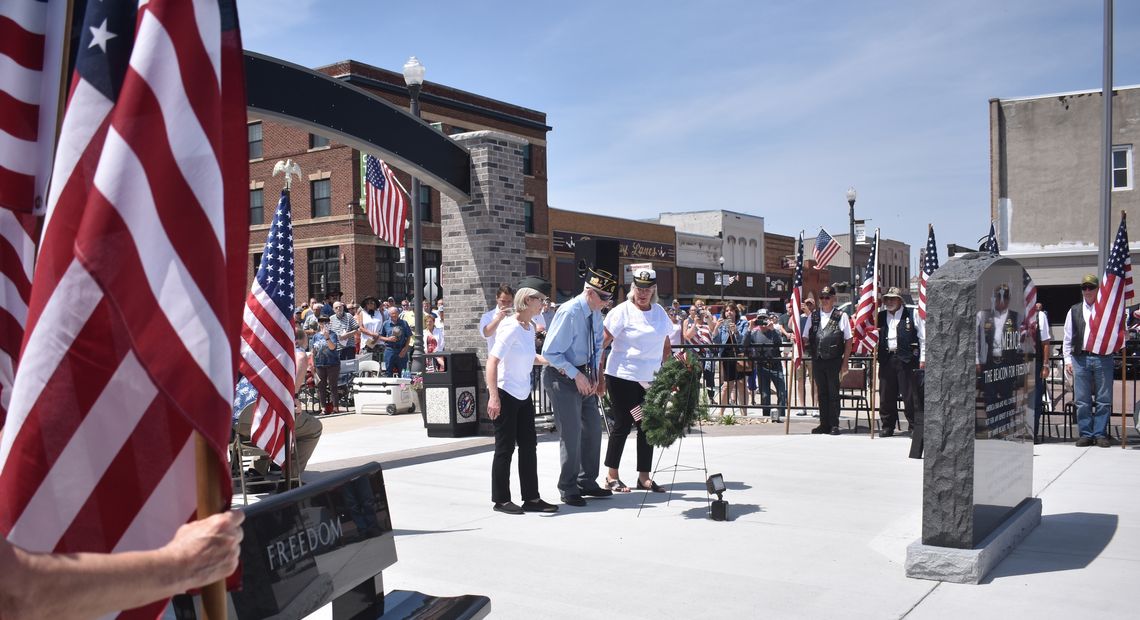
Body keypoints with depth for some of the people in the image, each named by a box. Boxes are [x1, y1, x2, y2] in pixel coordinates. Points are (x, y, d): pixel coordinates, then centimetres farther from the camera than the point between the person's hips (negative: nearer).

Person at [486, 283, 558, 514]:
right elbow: (492, 361, -24)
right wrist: (493, 396, -30)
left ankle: (531, 498, 20)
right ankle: (501, 500, 13)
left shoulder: (530, 327, 7)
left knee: (529, 446, 11)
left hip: (523, 395, 9)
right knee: (505, 447, 1)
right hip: (505, 395, -9)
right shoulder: (510, 328, -18)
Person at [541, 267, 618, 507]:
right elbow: (550, 352, -20)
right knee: (571, 432, -6)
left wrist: (594, 376, 3)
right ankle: (568, 488, 9)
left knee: (593, 427, 11)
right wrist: (576, 374, -20)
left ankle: (587, 482, 26)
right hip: (562, 376, -8)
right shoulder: (569, 312, -21)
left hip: (583, 375, 8)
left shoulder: (595, 314, 3)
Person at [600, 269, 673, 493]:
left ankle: (644, 477, 17)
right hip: (623, 377, -6)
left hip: (650, 380, 6)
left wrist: (663, 368, 9)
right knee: (622, 425, -1)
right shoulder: (622, 311, -8)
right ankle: (612, 476, 12)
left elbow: (666, 345, 20)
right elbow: (603, 342, -12)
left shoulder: (660, 312, 10)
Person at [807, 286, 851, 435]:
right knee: (822, 393, 10)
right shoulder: (813, 316, 12)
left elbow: (848, 341, -1)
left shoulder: (841, 316, 0)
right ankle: (824, 424, 17)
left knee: (833, 393, 1)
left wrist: (845, 362, -6)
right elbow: (805, 338, 16)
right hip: (817, 360, 4)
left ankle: (834, 425, 8)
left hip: (834, 361, -4)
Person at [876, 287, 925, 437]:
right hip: (886, 359, 4)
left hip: (906, 359, -4)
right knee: (886, 394, 6)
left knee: (909, 394, -2)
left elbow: (923, 337, 2)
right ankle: (888, 426, 15)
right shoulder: (880, 317, 15)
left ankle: (914, 425, 7)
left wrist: (922, 359, -4)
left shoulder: (912, 315, 4)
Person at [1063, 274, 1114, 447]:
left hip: (1103, 358, -1)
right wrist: (1067, 359, 7)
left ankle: (1100, 434, 10)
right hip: (1080, 359, 1)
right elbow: (1067, 338, 13)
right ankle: (1086, 434, 10)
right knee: (1082, 400, 2)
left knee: (1103, 399, 1)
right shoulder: (1074, 311, 13)